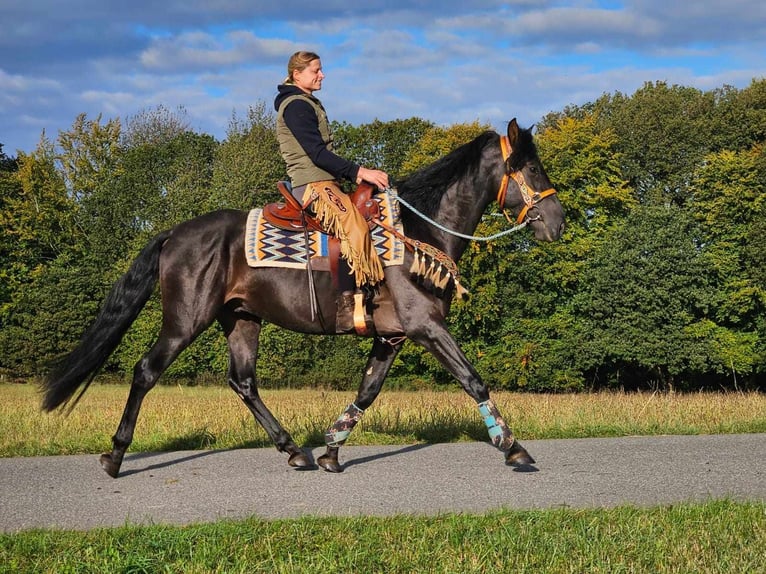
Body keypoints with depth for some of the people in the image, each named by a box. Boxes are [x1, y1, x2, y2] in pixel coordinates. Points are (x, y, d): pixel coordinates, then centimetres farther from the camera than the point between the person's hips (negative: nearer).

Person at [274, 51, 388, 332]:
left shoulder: (309, 105, 24)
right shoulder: (296, 106, -9)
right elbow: (317, 153, -17)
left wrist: (353, 172, 11)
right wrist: (358, 171, -18)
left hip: (325, 182, 11)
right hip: (312, 184, -11)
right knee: (352, 225, -28)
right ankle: (344, 310, -33)